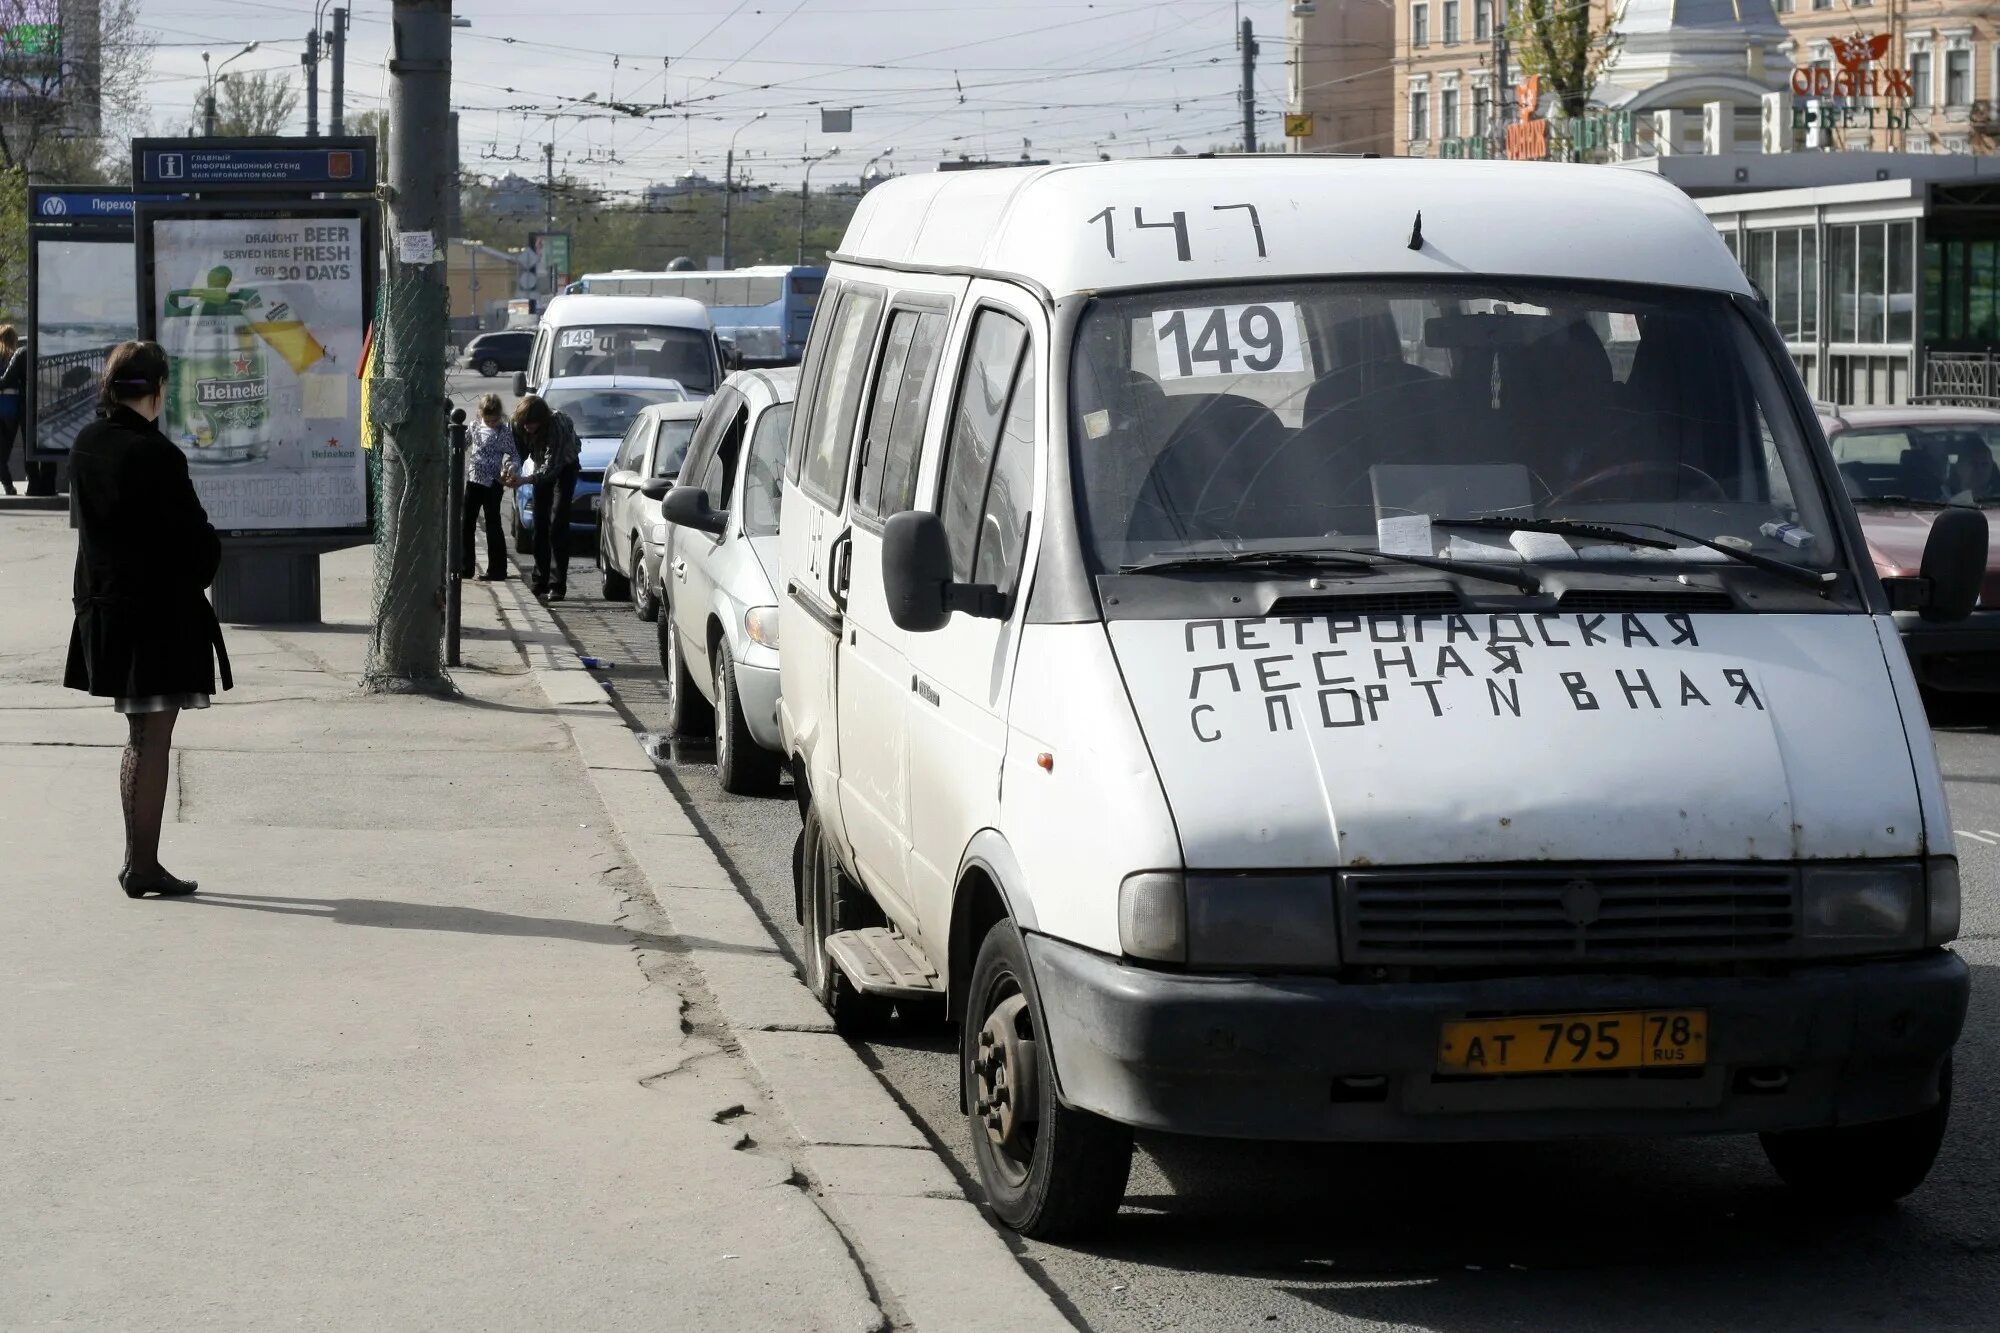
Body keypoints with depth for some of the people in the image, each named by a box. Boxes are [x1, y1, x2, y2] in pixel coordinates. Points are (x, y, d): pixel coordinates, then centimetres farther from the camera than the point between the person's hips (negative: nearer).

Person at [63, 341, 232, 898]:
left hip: (105, 608, 8)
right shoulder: (155, 455, -19)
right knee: (153, 742, -1)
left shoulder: (86, 445, 4)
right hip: (160, 610, -8)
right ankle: (143, 867, 2)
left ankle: (138, 861, 22)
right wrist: (199, 571, 4)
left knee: (140, 738, 17)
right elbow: (195, 535, -16)